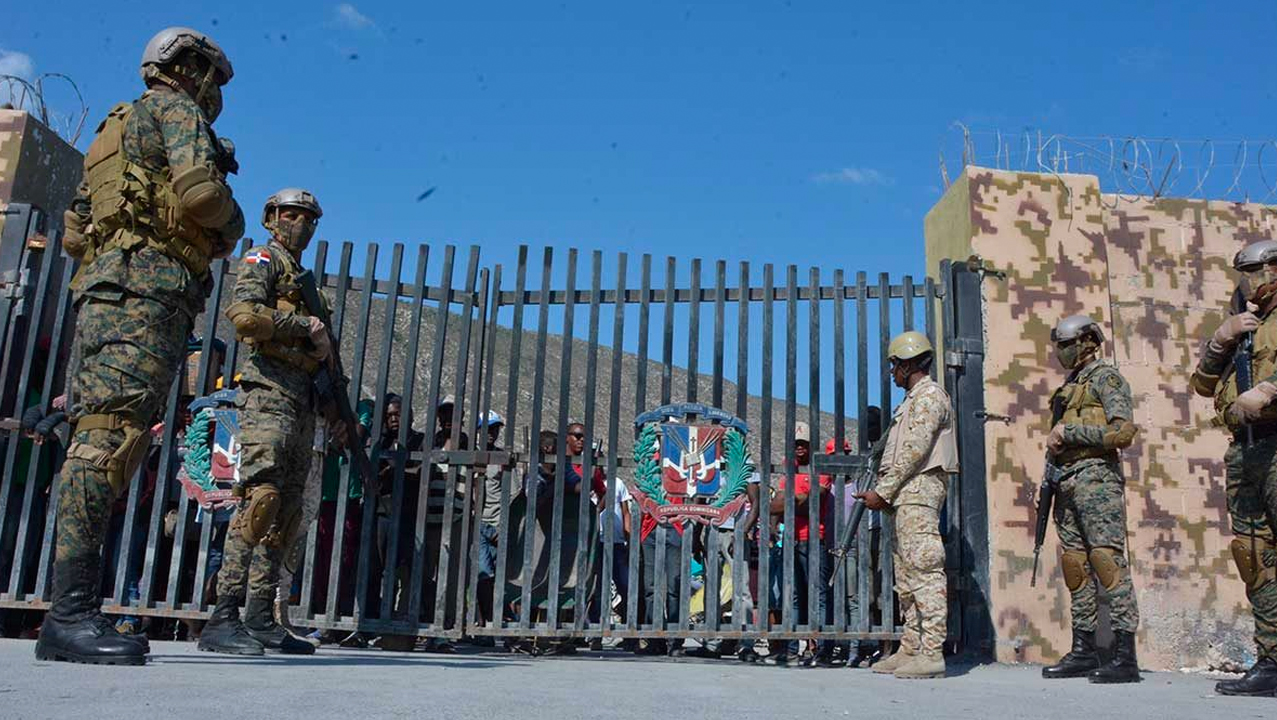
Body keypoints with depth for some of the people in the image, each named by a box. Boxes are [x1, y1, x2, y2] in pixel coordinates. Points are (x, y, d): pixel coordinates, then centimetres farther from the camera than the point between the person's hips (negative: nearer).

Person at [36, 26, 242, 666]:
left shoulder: (116, 130, 32)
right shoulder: (176, 109, 4)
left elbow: (74, 235, 30)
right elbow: (201, 190, -15)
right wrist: (230, 226, 4)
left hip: (103, 291, 10)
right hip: (146, 287, -10)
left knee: (102, 440, 5)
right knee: (110, 436, -18)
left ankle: (70, 614, 6)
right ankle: (71, 612, -24)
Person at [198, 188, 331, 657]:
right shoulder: (262, 261, 5)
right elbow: (244, 315, -14)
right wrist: (306, 326, -8)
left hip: (302, 403, 9)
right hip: (269, 392, -9)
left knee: (286, 513, 4)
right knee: (260, 498, -19)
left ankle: (261, 619, 6)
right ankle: (223, 618, -20)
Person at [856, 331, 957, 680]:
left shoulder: (928, 395, -7)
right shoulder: (914, 398, 25)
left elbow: (914, 451, -16)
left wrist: (882, 492, -16)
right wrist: (885, 493, 13)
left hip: (918, 488, -11)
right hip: (906, 494, 11)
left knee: (924, 570, -13)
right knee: (906, 573, 10)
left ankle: (932, 653, -14)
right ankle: (911, 649, 13)